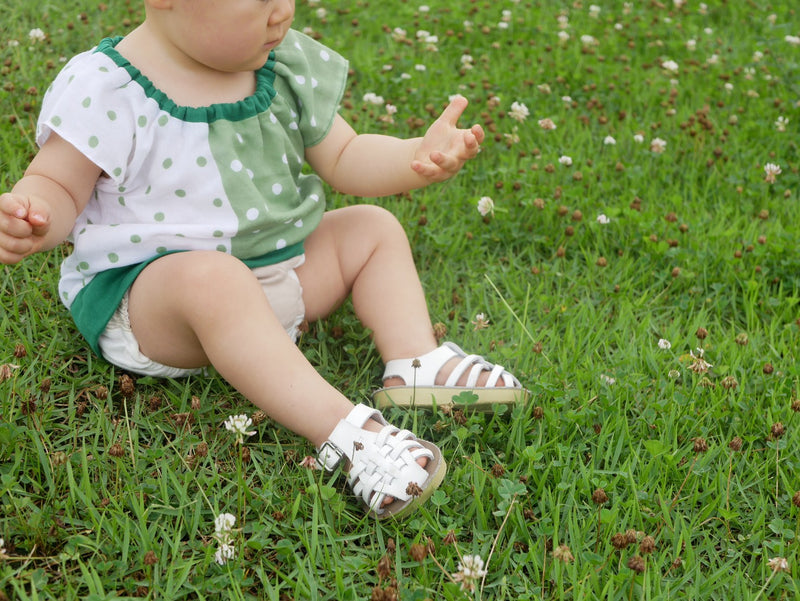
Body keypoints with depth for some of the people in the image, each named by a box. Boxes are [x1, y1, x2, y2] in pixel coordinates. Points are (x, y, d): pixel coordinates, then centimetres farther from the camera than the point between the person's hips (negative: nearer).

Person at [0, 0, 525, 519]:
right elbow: (59, 185, -9)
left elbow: (344, 159, 7)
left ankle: (417, 366, -14)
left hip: (276, 266, 7)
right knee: (212, 280, -38)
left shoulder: (288, 67, 0)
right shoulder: (106, 91, -17)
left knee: (374, 229, 4)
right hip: (144, 286, -7)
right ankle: (342, 429, -42)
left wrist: (419, 157, -12)